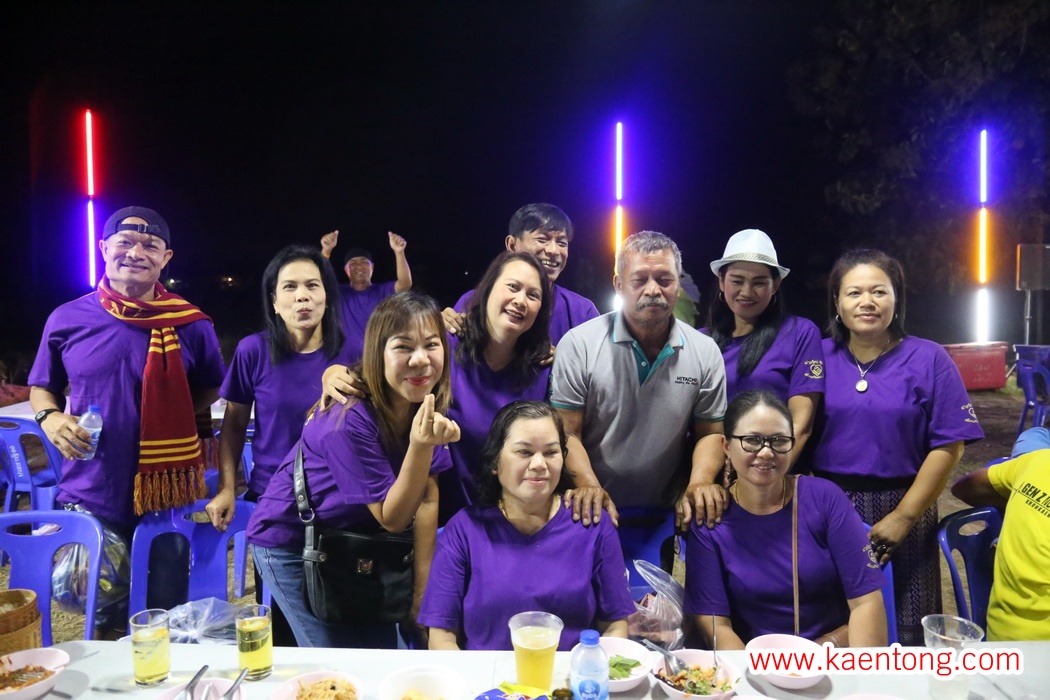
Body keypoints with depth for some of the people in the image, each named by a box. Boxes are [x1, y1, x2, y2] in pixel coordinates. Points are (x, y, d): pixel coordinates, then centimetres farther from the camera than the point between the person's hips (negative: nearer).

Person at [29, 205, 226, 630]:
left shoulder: (191, 324, -3)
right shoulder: (67, 319, 0)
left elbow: (211, 390, 10)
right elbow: (42, 388, 13)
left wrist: (175, 415, -7)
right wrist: (50, 418, -8)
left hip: (166, 499, 0)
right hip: (88, 499, 0)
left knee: (164, 621, 14)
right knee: (101, 616, 11)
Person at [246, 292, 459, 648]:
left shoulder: (429, 402, -13)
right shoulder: (351, 419, -32)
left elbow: (427, 499, -9)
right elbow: (392, 519, -26)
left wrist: (422, 588, -10)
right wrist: (421, 445, -41)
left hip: (352, 537, 6)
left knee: (386, 654, 10)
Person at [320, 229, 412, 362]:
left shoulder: (383, 291, 3)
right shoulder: (339, 293, 4)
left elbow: (405, 283, -14)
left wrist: (399, 252, -29)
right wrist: (326, 251, -29)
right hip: (348, 363, 0)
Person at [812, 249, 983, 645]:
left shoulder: (929, 359, -2)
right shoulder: (819, 356, 2)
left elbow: (948, 446, -5)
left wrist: (903, 517, -10)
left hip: (901, 510, -1)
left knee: (905, 634, 7)